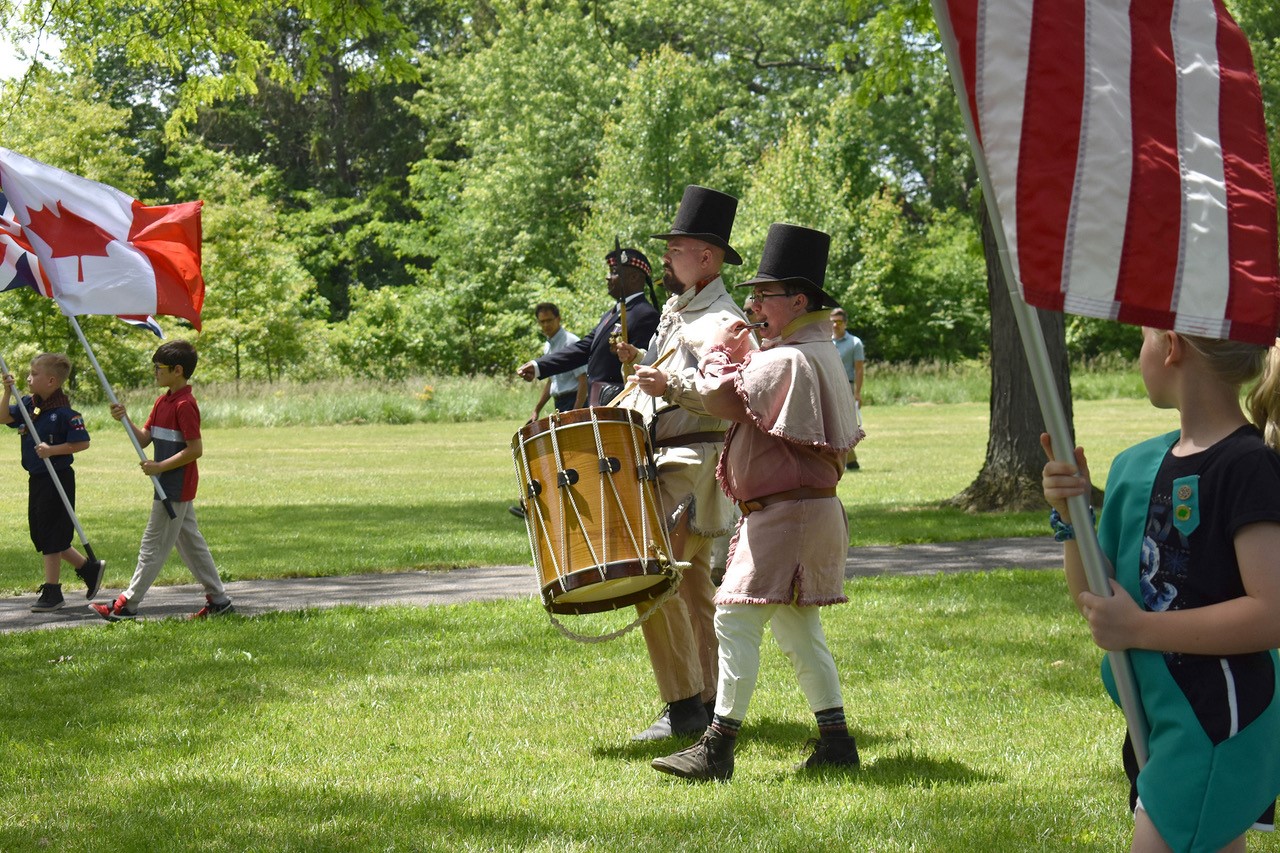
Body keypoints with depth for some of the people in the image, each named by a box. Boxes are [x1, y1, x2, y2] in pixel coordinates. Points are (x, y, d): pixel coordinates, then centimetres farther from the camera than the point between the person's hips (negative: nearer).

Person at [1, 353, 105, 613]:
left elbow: (82, 443, -18)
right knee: (41, 535, 15)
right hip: (36, 479, 9)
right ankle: (89, 568, 27)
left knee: (50, 536, -2)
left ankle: (52, 592, 9)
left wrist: (52, 450, -25)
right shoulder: (28, 405, 5)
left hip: (57, 479, -9)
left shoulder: (64, 413, -18)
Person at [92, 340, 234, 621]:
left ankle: (127, 605, 0)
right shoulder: (162, 401, 12)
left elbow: (196, 449, -22)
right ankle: (218, 598, 18)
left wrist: (160, 467, -20)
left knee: (154, 545, -4)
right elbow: (144, 438, 11)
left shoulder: (184, 405, -18)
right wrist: (125, 420, -5)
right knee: (190, 542, 13)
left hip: (175, 488, -10)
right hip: (177, 487, 10)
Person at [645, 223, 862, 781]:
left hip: (787, 511, -11)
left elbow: (721, 395, -21)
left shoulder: (786, 362, -19)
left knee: (736, 620, -12)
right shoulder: (821, 354, 15)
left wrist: (725, 345, -2)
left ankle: (718, 748, -13)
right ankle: (836, 740, 19)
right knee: (798, 630, 16)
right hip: (811, 507, 11)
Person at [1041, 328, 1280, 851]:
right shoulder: (1139, 466, 8)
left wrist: (1138, 628, -20)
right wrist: (1070, 518, -5)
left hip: (1217, 726, -8)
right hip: (1160, 722, 8)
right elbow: (1096, 604, 12)